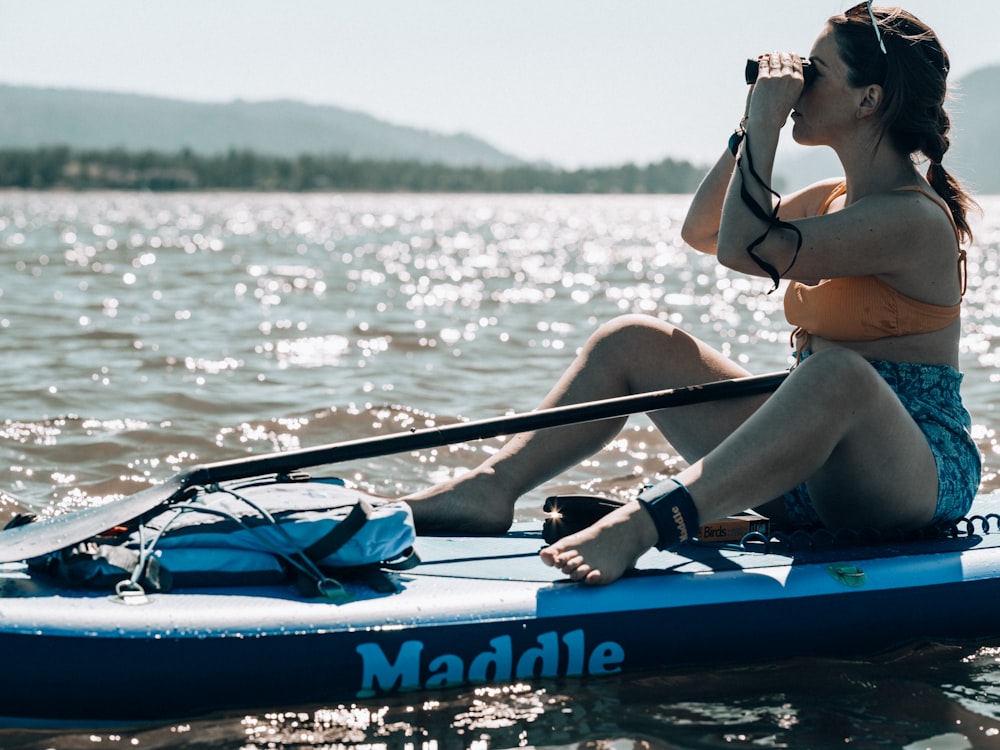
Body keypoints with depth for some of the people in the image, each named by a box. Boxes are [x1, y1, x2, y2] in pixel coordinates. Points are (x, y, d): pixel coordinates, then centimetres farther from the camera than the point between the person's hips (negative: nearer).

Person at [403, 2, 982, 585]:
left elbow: (743, 248, -26)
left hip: (920, 476, -9)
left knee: (837, 370, -43)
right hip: (813, 462, 9)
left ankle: (643, 525, -56)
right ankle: (492, 489, -10)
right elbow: (701, 231, 24)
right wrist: (752, 127, 12)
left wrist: (765, 125, -15)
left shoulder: (914, 218, -16)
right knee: (633, 342, 4)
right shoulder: (835, 199, 13)